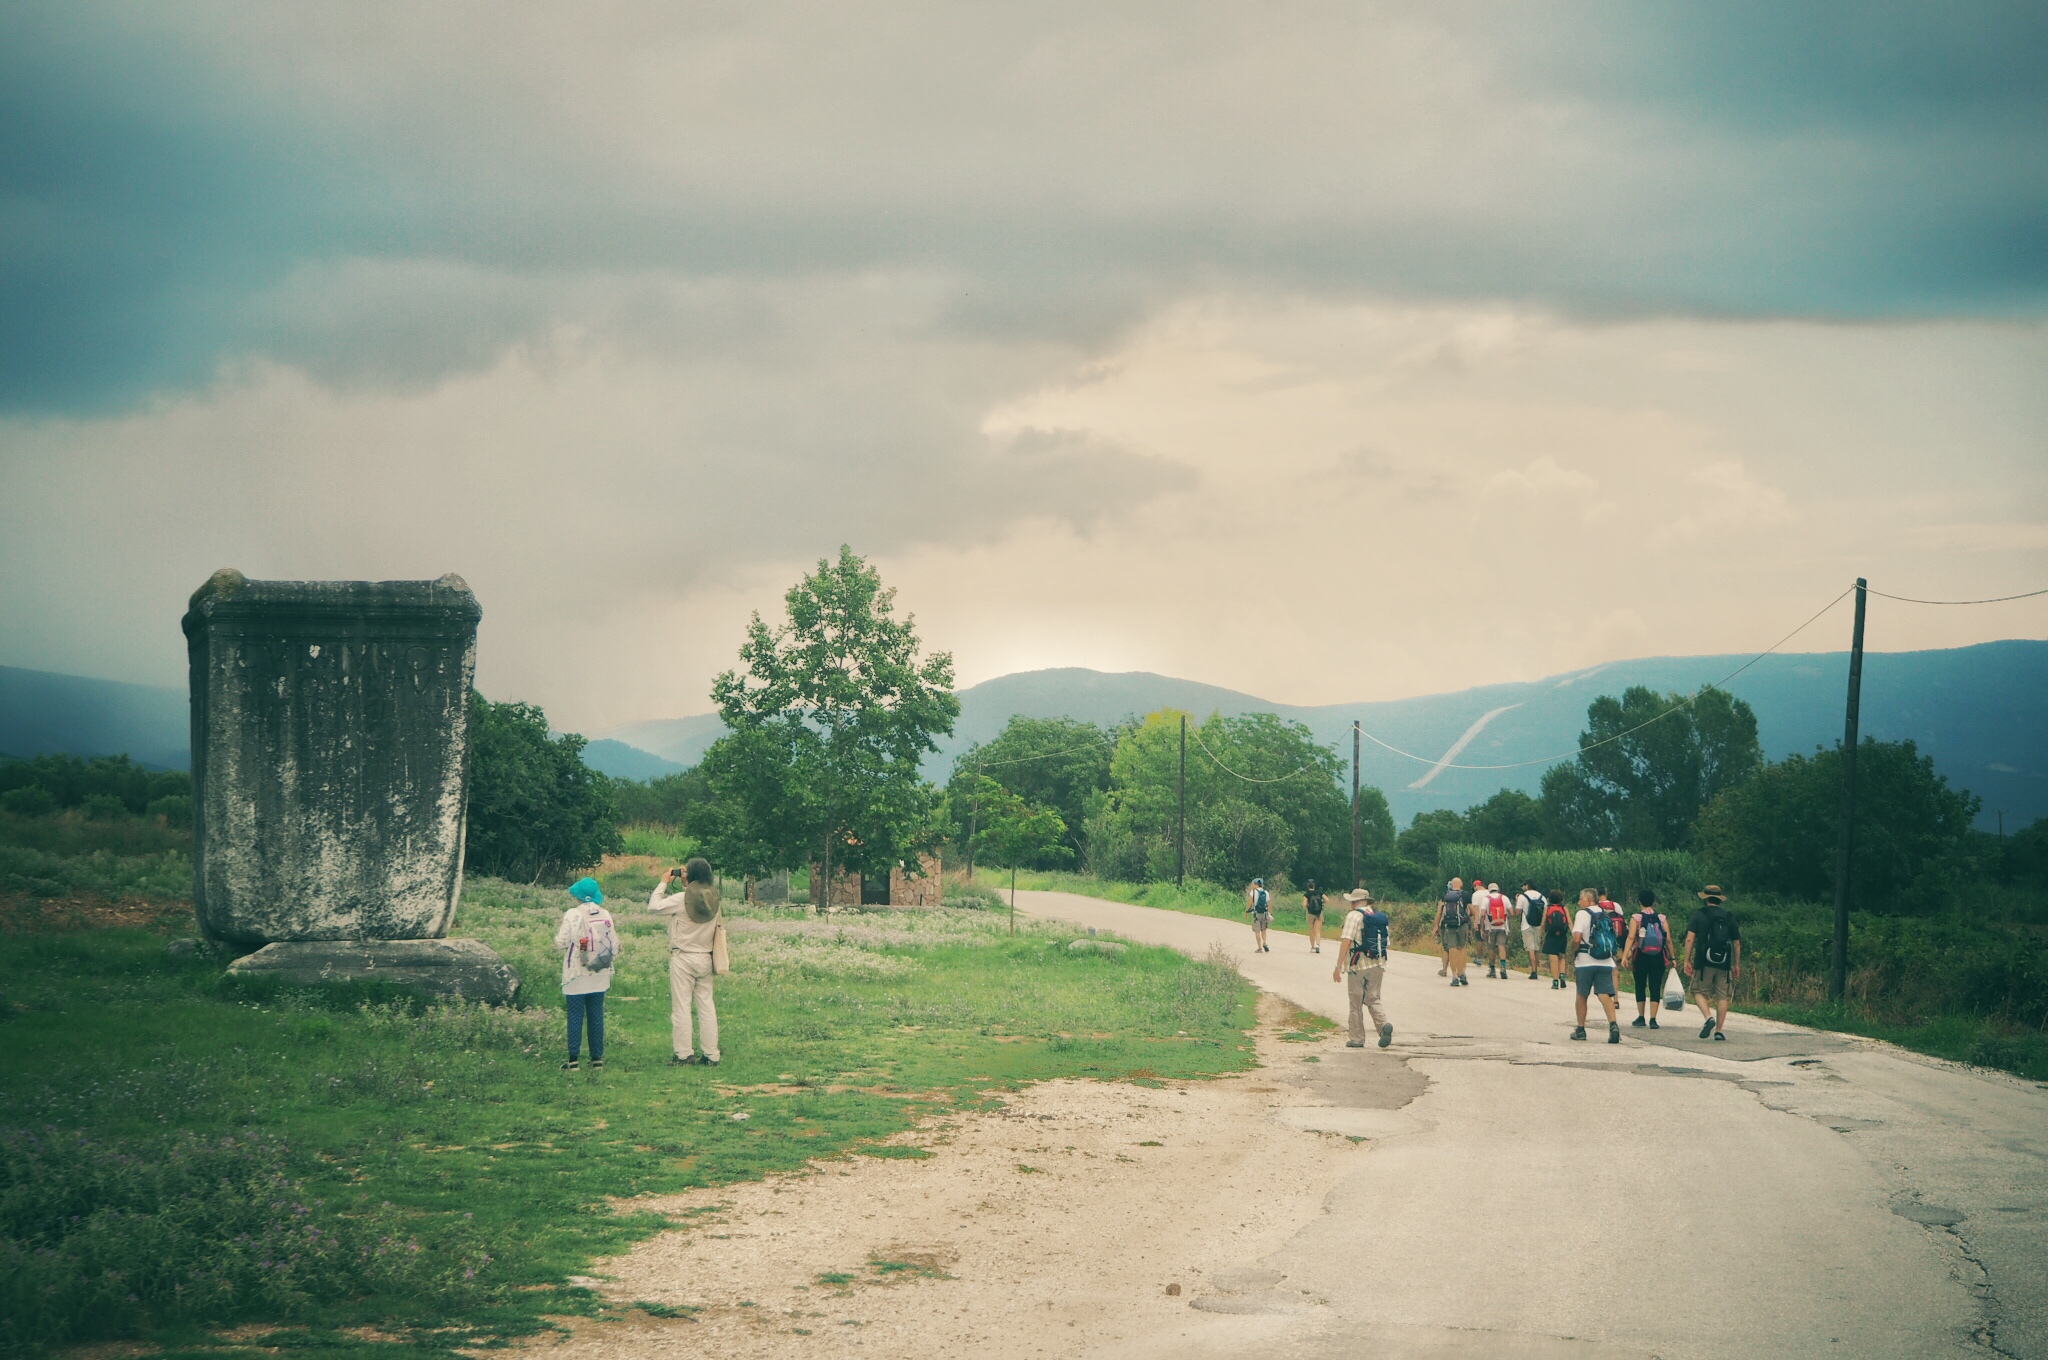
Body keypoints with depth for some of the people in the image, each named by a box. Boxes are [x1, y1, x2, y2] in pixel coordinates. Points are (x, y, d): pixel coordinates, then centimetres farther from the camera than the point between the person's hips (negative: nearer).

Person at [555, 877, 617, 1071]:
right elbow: (615, 946, 3)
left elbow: (561, 943, -13)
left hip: (576, 976, -4)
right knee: (596, 1017, 9)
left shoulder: (572, 915, -11)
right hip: (599, 977, 4)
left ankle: (574, 1060, -1)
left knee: (575, 1017, 0)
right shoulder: (605, 915, 2)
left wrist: (558, 929, 6)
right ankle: (597, 1059, 10)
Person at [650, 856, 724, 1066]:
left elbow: (653, 906, -9)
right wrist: (685, 885, 14)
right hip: (705, 958, 5)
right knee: (706, 1005, 9)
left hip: (683, 958, -5)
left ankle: (683, 1053, 2)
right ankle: (711, 1054, 9)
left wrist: (664, 882, 0)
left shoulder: (681, 899, -16)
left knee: (681, 1006, 1)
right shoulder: (712, 898, 1)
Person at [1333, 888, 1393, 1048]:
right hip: (1378, 965, 6)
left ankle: (1357, 1039, 9)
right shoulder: (1380, 916, 11)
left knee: (1356, 1004, 5)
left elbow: (1347, 941, -16)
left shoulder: (1354, 915, -8)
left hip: (1358, 966, -5)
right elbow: (1385, 943, 14)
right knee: (1373, 999, 13)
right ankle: (1384, 1024, -13)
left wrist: (1339, 966, -14)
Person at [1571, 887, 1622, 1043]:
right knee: (1605, 995, -4)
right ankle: (1613, 1024, -25)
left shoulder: (1583, 914, -5)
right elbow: (1614, 939, 17)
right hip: (1606, 962, 4)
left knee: (1582, 996, 11)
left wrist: (1572, 960, -3)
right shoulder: (1606, 916, 14)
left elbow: (1577, 938, -14)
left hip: (1586, 962, -4)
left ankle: (1580, 1030, 18)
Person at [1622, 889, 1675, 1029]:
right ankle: (1653, 1019, -3)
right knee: (1655, 987, 2)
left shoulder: (1636, 918, -4)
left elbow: (1631, 937, -13)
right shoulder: (1662, 918, 1)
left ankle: (1640, 1017, 18)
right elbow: (1668, 939, -1)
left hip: (1641, 957, -1)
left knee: (1640, 986, 12)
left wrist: (1625, 955, -15)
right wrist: (1671, 958, 6)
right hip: (1658, 958, 1)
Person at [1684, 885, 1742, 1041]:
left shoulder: (1699, 915, 1)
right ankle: (1719, 1030, 4)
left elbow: (1690, 939, -7)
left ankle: (1709, 1017, -14)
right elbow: (1736, 943, 12)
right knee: (1722, 996, 7)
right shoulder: (1729, 917, 9)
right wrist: (1736, 965, 20)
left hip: (1704, 963, -2)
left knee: (1699, 991, 10)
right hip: (1724, 964, 2)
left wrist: (1687, 961, -2)